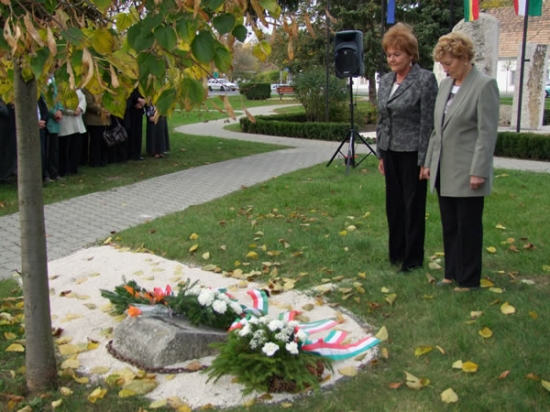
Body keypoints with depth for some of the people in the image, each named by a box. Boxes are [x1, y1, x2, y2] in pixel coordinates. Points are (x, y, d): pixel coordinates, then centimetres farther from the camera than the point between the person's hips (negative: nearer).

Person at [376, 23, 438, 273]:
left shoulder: (425, 79, -10)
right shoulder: (385, 81, 9)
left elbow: (428, 122, -12)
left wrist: (424, 160, -14)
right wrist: (380, 154, 12)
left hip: (412, 153, -6)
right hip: (391, 152, 6)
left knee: (413, 205, 4)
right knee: (394, 203, 13)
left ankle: (412, 259, 17)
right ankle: (396, 252, 27)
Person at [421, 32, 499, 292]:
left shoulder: (485, 85, -9)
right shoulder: (445, 85, 12)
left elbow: (487, 133, -13)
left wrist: (478, 172, -16)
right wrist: (429, 162, 14)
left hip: (466, 173, -7)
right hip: (444, 172, 7)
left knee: (468, 228, 3)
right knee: (449, 226, 13)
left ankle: (469, 280, 16)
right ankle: (452, 273, 25)